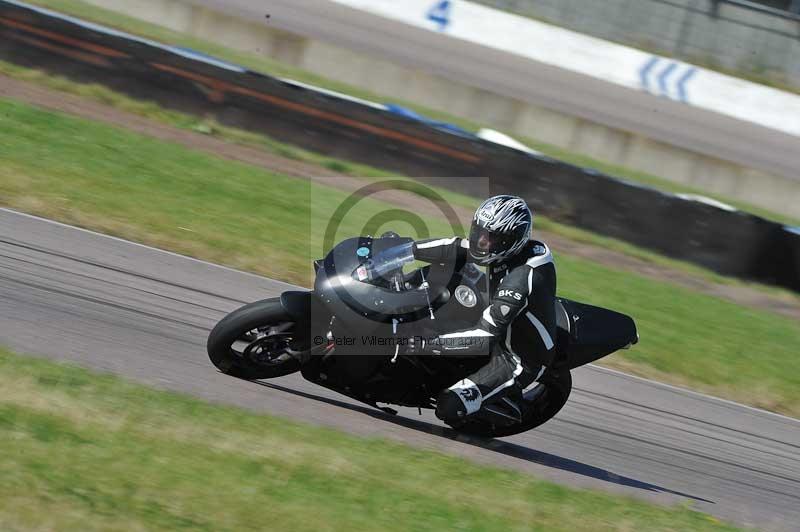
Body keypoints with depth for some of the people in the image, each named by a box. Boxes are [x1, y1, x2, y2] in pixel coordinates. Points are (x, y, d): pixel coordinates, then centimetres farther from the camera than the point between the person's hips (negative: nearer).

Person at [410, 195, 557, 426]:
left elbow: (484, 335, -37)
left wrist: (429, 344, -38)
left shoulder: (522, 277, -35)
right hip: (502, 340, 9)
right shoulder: (508, 249, -9)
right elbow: (456, 249, -1)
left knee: (449, 407, -19)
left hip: (519, 362, -9)